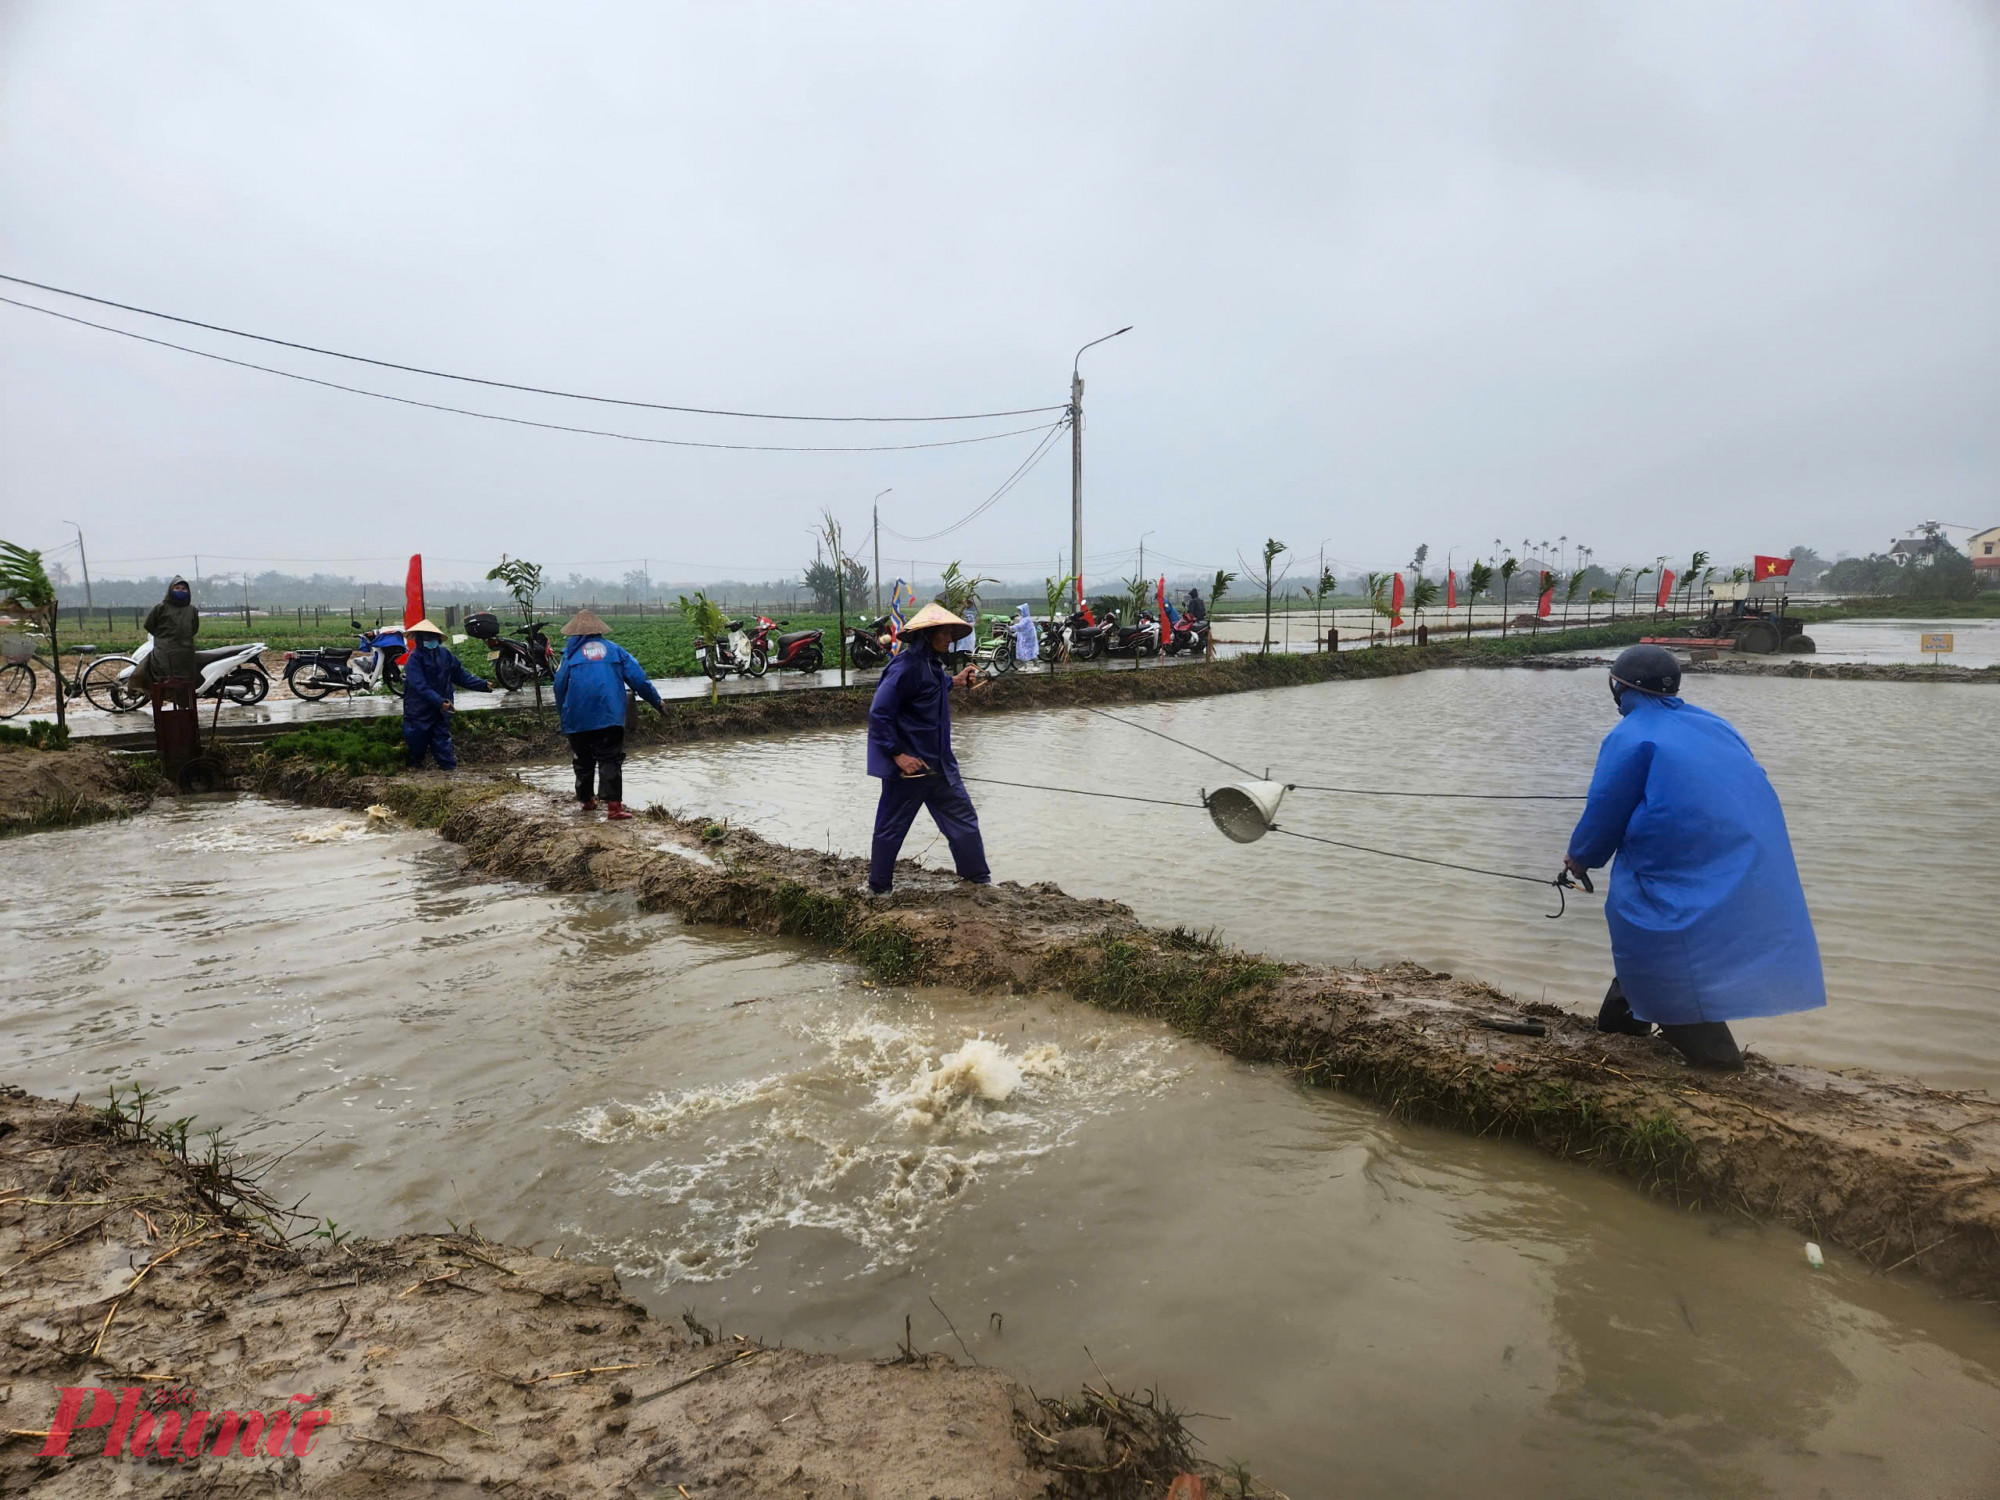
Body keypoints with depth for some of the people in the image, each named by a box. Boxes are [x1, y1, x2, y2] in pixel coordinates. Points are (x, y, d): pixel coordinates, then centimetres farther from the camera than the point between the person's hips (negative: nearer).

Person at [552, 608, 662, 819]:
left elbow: (560, 685, 5)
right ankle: (614, 806, -15)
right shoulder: (614, 650, 10)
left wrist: (561, 713, 19)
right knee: (610, 760, -4)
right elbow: (638, 678, 6)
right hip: (610, 715, -1)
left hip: (578, 718, 1)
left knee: (583, 760, 16)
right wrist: (656, 702, 14)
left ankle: (587, 800, 28)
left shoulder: (571, 652, 7)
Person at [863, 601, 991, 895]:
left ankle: (978, 876, 25)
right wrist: (898, 754, -24)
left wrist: (954, 681, 17)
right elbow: (879, 713, -23)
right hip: (910, 764, -9)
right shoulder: (906, 666, -21)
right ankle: (878, 887, 22)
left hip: (938, 762, 9)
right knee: (892, 826, 7)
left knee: (963, 818, 13)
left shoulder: (931, 663, 7)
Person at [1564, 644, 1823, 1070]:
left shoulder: (1631, 737, -7)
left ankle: (1717, 1065, 0)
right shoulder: (1714, 725, 16)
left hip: (1684, 885, -8)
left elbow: (1605, 812, -6)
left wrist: (1580, 856, 13)